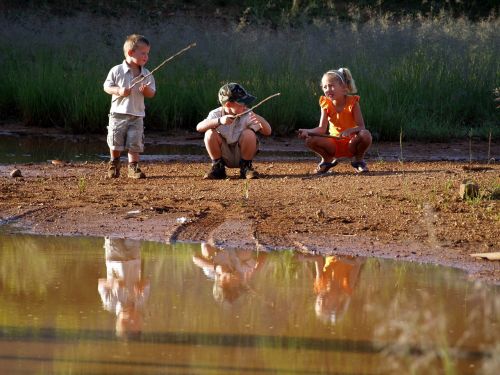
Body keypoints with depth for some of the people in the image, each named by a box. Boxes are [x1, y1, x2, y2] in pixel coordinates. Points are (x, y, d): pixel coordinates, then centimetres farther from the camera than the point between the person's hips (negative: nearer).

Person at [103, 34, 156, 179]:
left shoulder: (146, 74, 3)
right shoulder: (117, 71, -6)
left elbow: (152, 93, 5)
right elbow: (107, 86, -4)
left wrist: (147, 90, -18)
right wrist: (119, 91, -21)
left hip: (137, 115, 2)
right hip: (118, 113, -2)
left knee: (135, 143, -1)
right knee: (116, 142, 4)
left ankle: (133, 167, 9)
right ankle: (114, 163, 26)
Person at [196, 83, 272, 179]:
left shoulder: (248, 115, -13)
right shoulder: (216, 114, -13)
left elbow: (267, 132, -18)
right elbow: (199, 127, -29)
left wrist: (261, 120, -40)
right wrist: (219, 121, -42)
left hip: (241, 156, 0)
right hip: (224, 156, 0)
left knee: (249, 133, -27)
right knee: (210, 133, -24)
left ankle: (246, 167, -5)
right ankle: (218, 167, -3)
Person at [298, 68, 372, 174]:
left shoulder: (352, 102, -12)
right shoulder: (326, 104, -4)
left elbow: (361, 126, -20)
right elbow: (322, 129, -11)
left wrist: (350, 130, -41)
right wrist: (307, 131, -31)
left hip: (351, 142, -2)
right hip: (334, 144, 2)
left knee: (365, 135, -35)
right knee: (310, 140, -23)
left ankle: (359, 160, -4)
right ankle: (327, 159, 8)